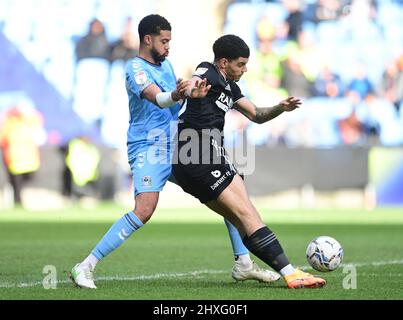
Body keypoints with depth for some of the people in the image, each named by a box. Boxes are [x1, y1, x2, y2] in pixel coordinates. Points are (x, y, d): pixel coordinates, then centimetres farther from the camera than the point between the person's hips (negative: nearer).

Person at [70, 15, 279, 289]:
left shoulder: (166, 64, 14)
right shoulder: (135, 68, -12)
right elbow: (158, 99, -31)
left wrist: (192, 94, 7)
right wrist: (177, 95, -51)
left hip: (178, 148, 9)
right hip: (148, 150, -8)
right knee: (144, 211, -26)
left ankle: (243, 264, 15)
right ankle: (86, 267, -19)